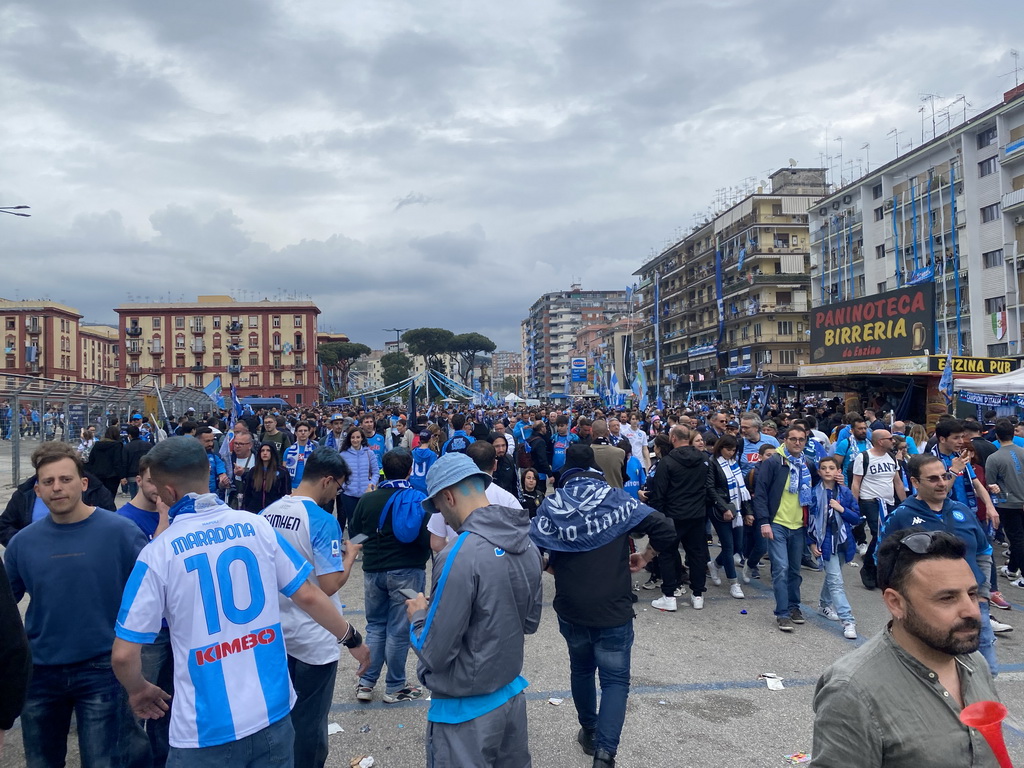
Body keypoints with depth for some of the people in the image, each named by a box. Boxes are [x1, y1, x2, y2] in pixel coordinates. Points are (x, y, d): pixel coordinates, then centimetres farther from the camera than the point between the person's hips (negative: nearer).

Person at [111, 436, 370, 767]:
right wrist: (351, 638, 15)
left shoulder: (159, 553, -12)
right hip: (272, 708, 3)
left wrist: (138, 691, 12)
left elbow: (124, 654, -10)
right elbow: (308, 595, 0)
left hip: (206, 725, -3)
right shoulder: (255, 525, -5)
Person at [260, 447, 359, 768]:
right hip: (312, 638, -7)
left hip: (275, 632, 7)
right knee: (309, 718, 11)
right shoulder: (323, 521, -22)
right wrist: (349, 555, -7)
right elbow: (330, 585, -25)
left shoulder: (267, 514, -1)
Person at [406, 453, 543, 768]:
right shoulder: (527, 544, -3)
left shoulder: (460, 555, -26)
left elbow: (434, 653, -22)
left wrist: (419, 615, -1)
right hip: (512, 693, 7)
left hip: (465, 708, -7)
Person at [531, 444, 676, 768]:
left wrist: (555, 567, 5)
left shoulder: (550, 506, -6)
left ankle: (589, 731, 41)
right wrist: (645, 558, 4)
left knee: (581, 669, 25)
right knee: (615, 679, 7)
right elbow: (666, 529, -11)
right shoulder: (618, 500, -6)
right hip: (613, 609, -2)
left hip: (570, 608, 2)